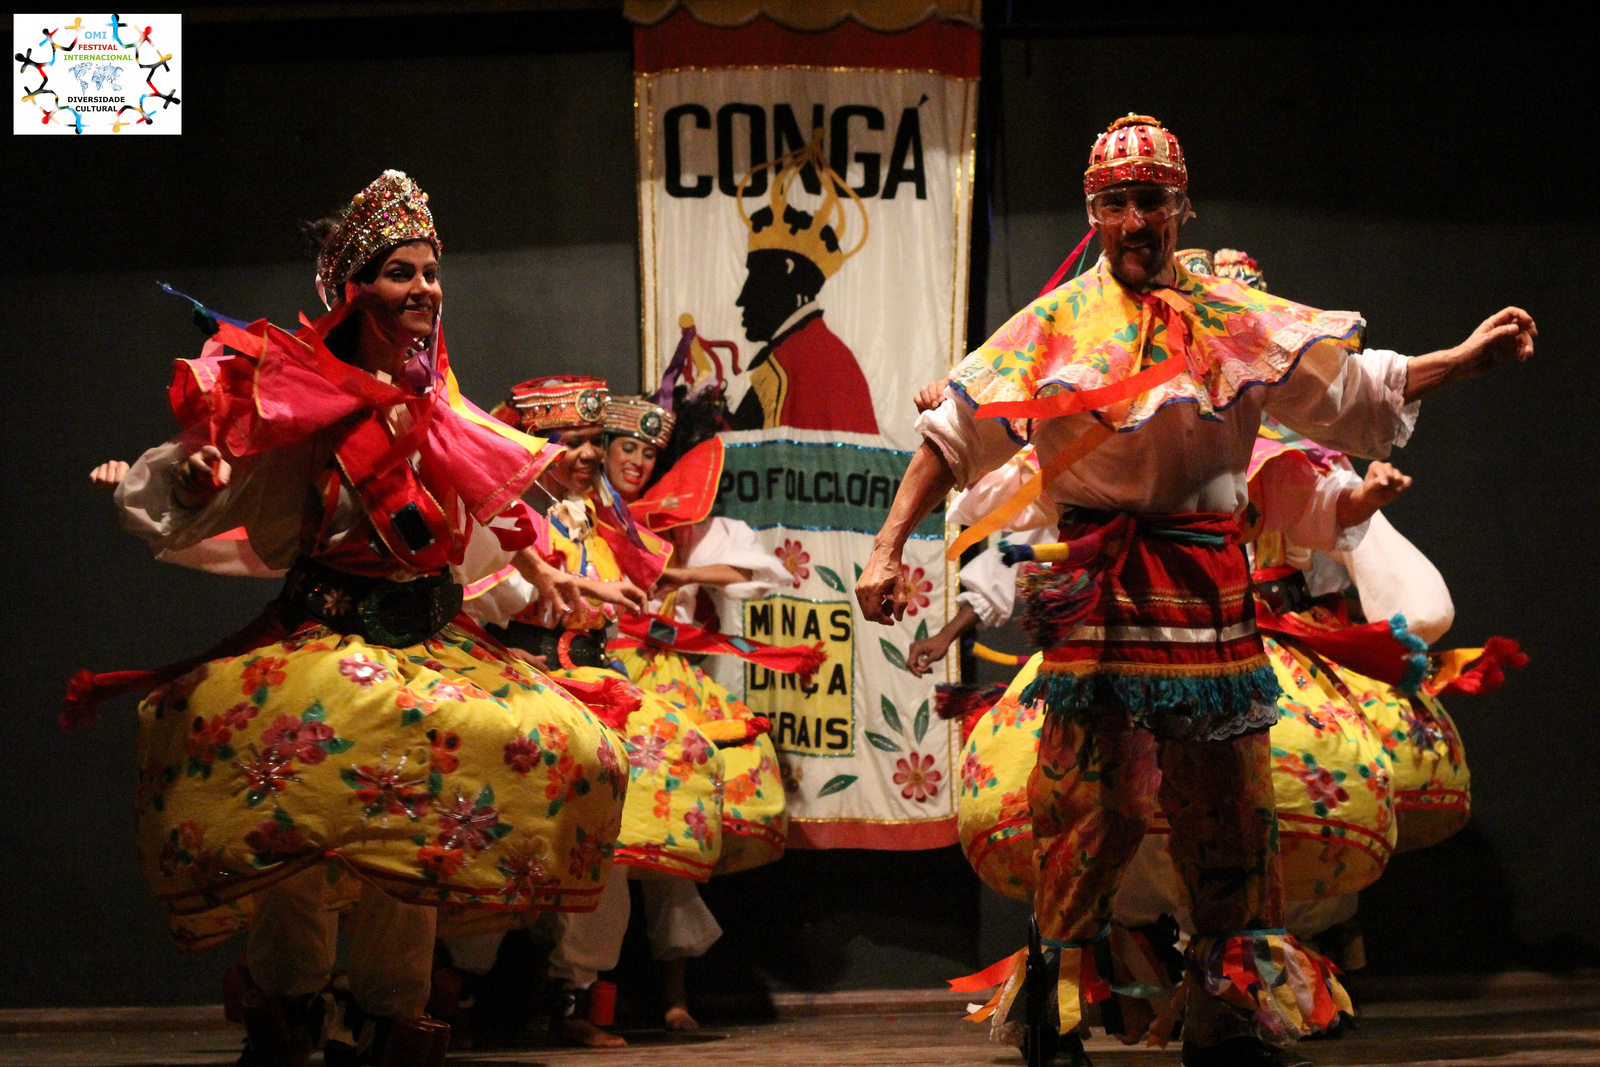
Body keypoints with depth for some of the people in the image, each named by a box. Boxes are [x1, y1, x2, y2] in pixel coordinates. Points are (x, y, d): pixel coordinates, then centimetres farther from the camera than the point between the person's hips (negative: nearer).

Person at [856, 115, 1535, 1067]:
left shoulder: (1235, 321, 11)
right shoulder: (1057, 324, 6)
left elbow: (1356, 386, 14)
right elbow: (953, 435, 5)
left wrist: (1469, 358, 3)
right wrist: (889, 550, -3)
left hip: (1208, 581, 2)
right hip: (1096, 589, -2)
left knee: (1230, 805, 3)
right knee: (1090, 809, -5)